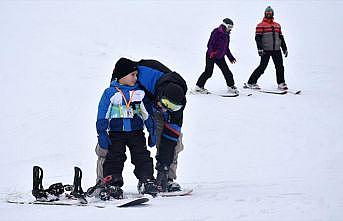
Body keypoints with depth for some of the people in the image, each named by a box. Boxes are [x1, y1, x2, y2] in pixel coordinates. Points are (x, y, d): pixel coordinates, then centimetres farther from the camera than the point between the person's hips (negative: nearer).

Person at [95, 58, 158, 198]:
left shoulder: (139, 93, 6)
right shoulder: (110, 93, -3)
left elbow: (148, 114, 13)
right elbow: (102, 115, -2)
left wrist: (152, 132, 10)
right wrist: (102, 135, -7)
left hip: (136, 132, 2)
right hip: (116, 133, -2)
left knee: (142, 157, -2)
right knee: (114, 159, -3)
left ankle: (147, 181, 3)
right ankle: (113, 185, 1)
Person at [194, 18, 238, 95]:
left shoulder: (226, 35, 14)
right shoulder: (216, 32, -11)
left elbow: (226, 48, 25)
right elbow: (210, 44, -17)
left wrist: (231, 57, 27)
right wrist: (211, 52, -32)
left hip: (220, 57, 7)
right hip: (211, 56, -7)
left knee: (227, 72, 3)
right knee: (208, 72, -9)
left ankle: (231, 87, 14)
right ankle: (199, 87, 0)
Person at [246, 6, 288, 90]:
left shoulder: (277, 25, 18)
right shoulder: (261, 25, 1)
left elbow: (281, 38, 21)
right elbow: (258, 38, -7)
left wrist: (285, 49, 18)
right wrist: (260, 48, -19)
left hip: (276, 50, 5)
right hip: (266, 50, -5)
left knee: (280, 67, 0)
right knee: (262, 67, -6)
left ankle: (281, 83, 9)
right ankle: (251, 82, 2)